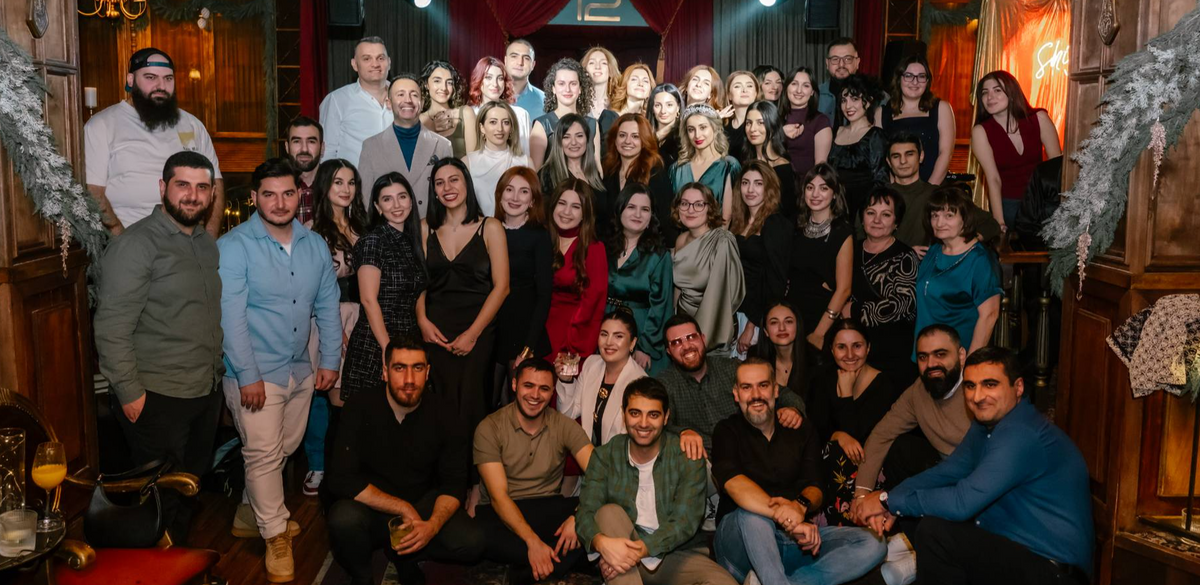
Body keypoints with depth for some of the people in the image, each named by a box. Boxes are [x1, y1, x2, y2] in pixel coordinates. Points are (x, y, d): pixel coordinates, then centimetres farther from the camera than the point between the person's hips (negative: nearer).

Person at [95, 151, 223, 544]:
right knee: (162, 499, 5)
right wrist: (130, 393, -18)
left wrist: (217, 370, 11)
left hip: (206, 392, 7)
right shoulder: (135, 244, -14)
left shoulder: (207, 243, 10)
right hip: (157, 398, -7)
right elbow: (112, 327, -17)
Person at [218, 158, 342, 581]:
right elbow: (230, 317, -16)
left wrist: (330, 360, 6)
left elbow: (328, 306, 10)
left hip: (301, 371, 6)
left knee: (281, 451, 17)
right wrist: (248, 375, -18)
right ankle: (276, 536, 14)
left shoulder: (315, 245, 5)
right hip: (256, 373, -6)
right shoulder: (234, 246, -12)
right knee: (263, 454, -1)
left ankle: (250, 514, 37)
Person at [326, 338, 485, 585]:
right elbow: (341, 479, -19)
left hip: (423, 506, 2)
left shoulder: (442, 412, -7)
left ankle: (403, 555, 4)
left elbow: (454, 483, -6)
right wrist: (403, 508, -23)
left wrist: (433, 525, -26)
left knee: (472, 542, -23)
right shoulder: (361, 409, -13)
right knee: (344, 518, -35)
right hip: (372, 509, -2)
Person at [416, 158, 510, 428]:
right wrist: (422, 320, -7)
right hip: (435, 331, 2)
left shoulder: (490, 228, 0)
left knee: (470, 403, -4)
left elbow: (501, 286, -5)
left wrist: (473, 333, -9)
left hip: (477, 331, -2)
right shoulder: (425, 228, 9)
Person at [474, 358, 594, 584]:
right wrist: (532, 541, -31)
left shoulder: (564, 426, -1)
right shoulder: (490, 428, -8)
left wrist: (579, 516, -33)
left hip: (549, 510, 3)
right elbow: (498, 496, -16)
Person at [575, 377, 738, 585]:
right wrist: (601, 542, -36)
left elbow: (685, 522, -16)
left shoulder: (687, 456, -8)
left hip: (677, 554, -1)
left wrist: (640, 549, -32)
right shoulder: (605, 456, -2)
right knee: (609, 512, -27)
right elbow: (585, 512, -12)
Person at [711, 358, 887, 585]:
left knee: (872, 546, -19)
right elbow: (733, 483, -19)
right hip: (740, 542, -4)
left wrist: (801, 505, -24)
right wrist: (788, 517, -33)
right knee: (752, 514, -37)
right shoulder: (727, 431, 0)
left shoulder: (802, 430, 12)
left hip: (795, 540, 5)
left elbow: (815, 488, 2)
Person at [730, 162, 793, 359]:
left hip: (759, 314, -6)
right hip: (733, 308, 6)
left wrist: (752, 325, -14)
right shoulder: (738, 221, 10)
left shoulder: (778, 226, -11)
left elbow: (775, 280, -14)